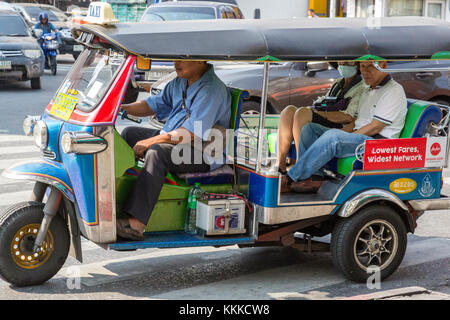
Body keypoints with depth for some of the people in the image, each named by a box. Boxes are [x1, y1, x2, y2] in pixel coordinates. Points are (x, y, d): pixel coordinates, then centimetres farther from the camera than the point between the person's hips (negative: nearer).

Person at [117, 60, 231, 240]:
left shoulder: (212, 90, -20)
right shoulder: (179, 83, 10)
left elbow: (192, 134, -27)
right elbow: (153, 105, 19)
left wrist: (150, 142, -25)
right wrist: (123, 108, 1)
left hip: (204, 154, -10)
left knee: (156, 153, -33)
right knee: (130, 134, 8)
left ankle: (136, 224, -41)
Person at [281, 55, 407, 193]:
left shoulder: (394, 91, -7)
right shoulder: (368, 90, 23)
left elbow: (375, 127, -14)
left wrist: (350, 136, -12)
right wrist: (343, 130, 6)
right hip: (359, 137, 10)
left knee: (333, 136, -34)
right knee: (310, 128, -3)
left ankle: (289, 179, -31)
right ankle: (305, 180, -20)